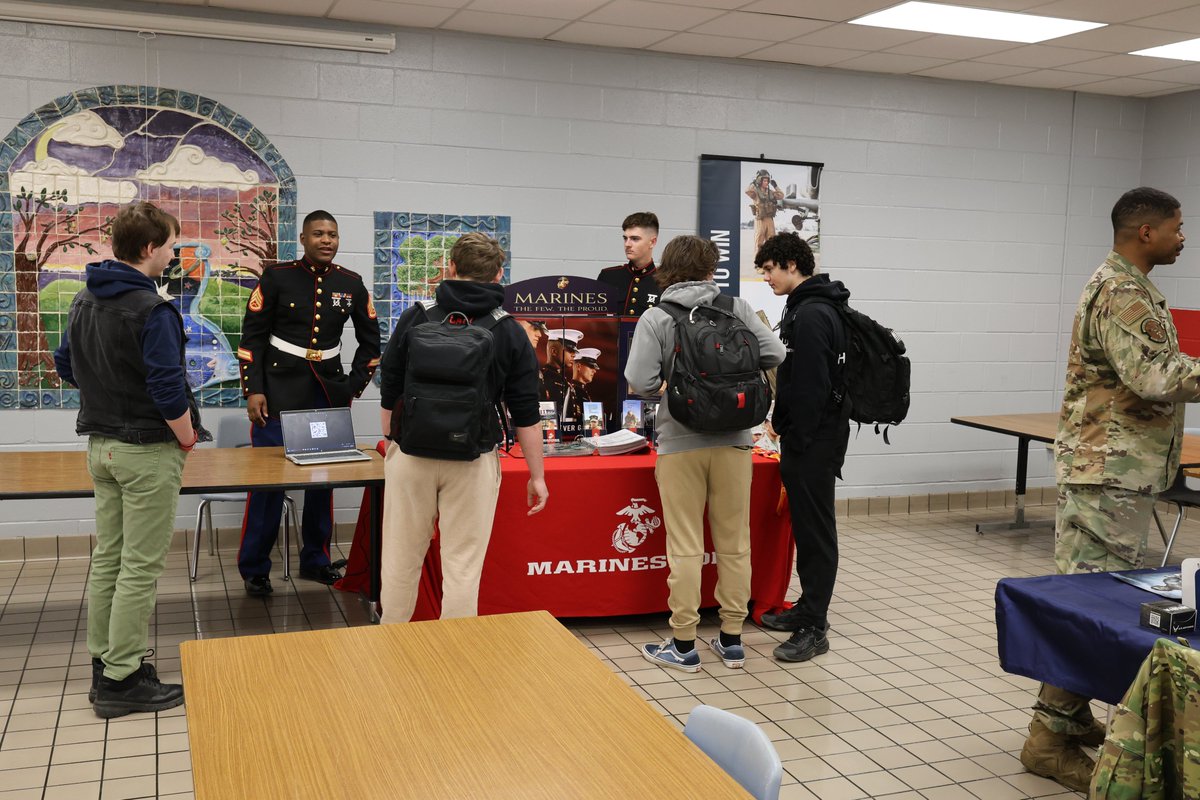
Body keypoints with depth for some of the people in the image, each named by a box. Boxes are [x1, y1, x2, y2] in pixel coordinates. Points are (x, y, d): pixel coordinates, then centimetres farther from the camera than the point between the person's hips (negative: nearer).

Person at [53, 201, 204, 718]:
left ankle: (104, 667, 24)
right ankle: (122, 681, 5)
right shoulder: (151, 310, -20)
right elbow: (168, 389, -23)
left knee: (107, 559, 15)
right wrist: (187, 439, -9)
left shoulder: (83, 301, 7)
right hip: (147, 450, -8)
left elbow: (66, 366, 15)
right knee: (140, 567, -1)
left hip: (101, 444, 9)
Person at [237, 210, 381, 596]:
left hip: (329, 390, 3)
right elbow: (252, 336, -3)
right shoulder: (277, 277, -4)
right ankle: (254, 568, 6)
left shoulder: (351, 284, 4)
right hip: (280, 388, -3)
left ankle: (315, 560, 22)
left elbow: (370, 340, 12)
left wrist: (354, 388, 5)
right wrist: (253, 391, -9)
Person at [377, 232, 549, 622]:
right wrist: (536, 475, 6)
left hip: (412, 455, 1)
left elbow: (389, 395, 6)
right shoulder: (509, 333, -1)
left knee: (401, 560, 13)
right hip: (473, 462, -1)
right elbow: (526, 415, -1)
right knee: (462, 567, 5)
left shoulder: (415, 318, 1)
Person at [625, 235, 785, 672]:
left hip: (680, 442, -2)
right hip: (732, 440, 2)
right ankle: (731, 639, 20)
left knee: (685, 548, 4)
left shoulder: (655, 318, -5)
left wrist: (671, 382, 8)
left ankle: (683, 644, 11)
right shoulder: (736, 308, 1)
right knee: (734, 543, 11)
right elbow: (774, 354, -4)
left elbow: (640, 381, -14)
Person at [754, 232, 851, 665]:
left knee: (815, 529, -6)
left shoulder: (812, 315, -17)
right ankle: (808, 608, 27)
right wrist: (784, 424, 17)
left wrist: (797, 438, -19)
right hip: (806, 436, 11)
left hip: (815, 438, -11)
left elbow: (812, 385, -22)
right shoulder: (804, 308, 16)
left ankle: (814, 628, 0)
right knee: (805, 524, 16)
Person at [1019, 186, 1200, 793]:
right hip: (1109, 470, -11)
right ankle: (1050, 737, -3)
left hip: (1113, 468, 11)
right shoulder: (1122, 293, -16)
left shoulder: (1124, 286, 18)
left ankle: (1074, 714, 23)